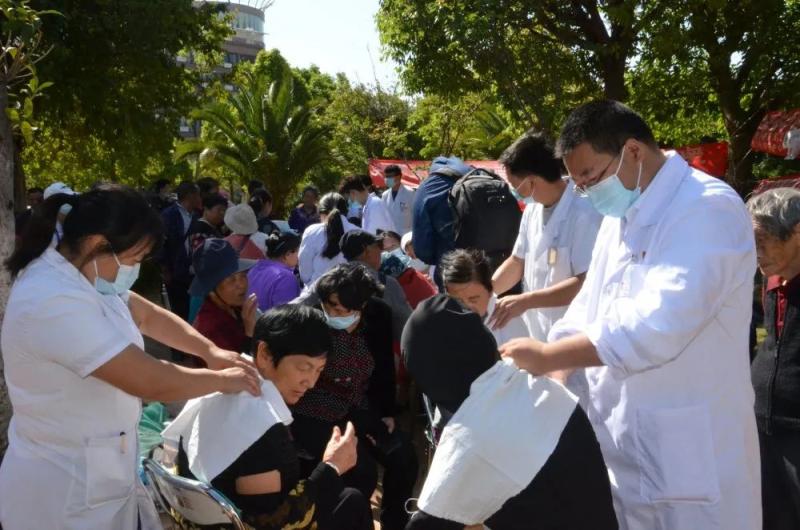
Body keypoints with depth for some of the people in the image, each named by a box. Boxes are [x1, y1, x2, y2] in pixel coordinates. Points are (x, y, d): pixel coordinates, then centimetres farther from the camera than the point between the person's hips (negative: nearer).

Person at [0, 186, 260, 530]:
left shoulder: (85, 276, -1)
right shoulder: (54, 303, -31)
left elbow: (148, 315, 11)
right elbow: (152, 383, -29)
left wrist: (210, 351, -3)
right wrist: (223, 380, -14)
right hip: (67, 490, -9)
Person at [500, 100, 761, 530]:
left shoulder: (708, 209, -19)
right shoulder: (620, 214, 10)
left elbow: (659, 325, -29)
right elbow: (588, 311, 13)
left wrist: (547, 356, -21)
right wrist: (542, 379, -2)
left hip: (688, 454, -8)